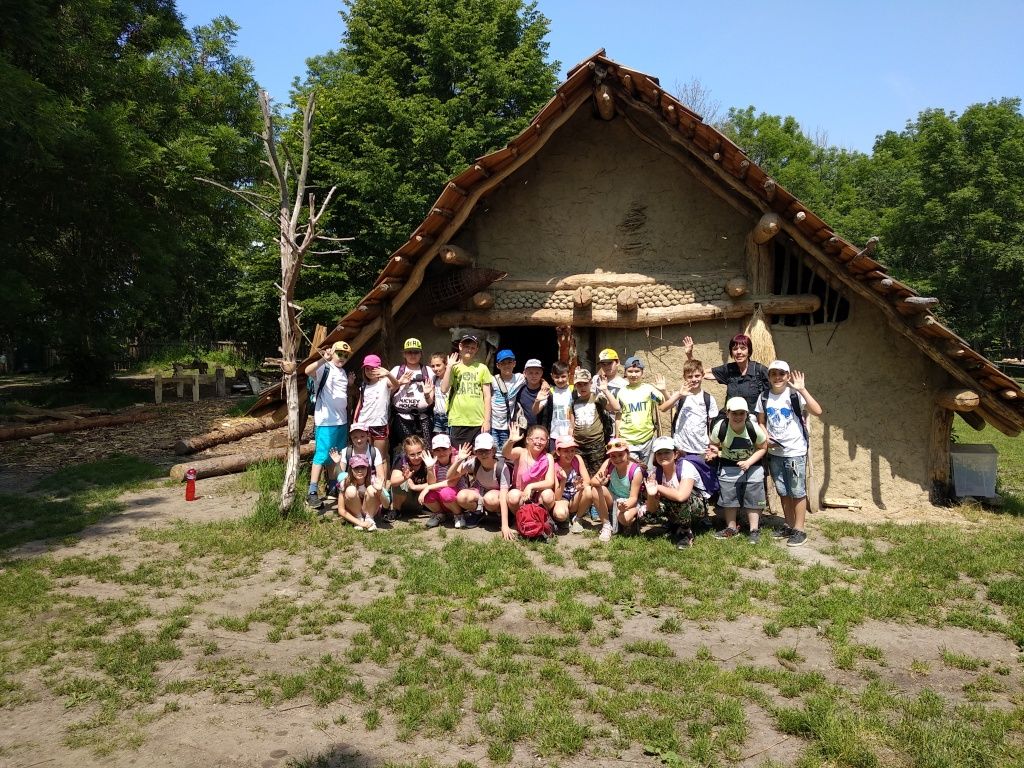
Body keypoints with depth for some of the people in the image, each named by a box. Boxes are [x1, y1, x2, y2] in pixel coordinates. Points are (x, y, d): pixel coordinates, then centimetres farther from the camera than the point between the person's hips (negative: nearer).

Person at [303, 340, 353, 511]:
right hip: (326, 420, -8)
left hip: (342, 420, 8)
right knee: (322, 455, -11)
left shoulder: (344, 372, 16)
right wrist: (323, 359, -43)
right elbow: (308, 371, -31)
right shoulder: (324, 369, -8)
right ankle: (312, 493, -10)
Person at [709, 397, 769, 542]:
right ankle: (731, 528, 25)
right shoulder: (719, 428, -24)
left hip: (752, 466, -1)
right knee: (728, 497, 7)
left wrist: (749, 462, -22)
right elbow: (714, 445, -5)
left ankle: (754, 529, 17)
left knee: (753, 498, 3)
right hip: (728, 467, 1)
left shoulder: (754, 429, -25)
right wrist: (715, 452, -29)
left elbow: (763, 448, -10)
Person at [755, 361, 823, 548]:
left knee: (797, 492, 1)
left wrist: (802, 389, -28)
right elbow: (761, 422, 13)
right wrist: (766, 437, -6)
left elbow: (817, 411, -24)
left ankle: (799, 530, 10)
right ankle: (789, 526, 28)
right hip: (775, 452, 5)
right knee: (783, 492, 15)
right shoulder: (764, 397, 3)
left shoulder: (795, 395, -11)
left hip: (795, 451, -5)